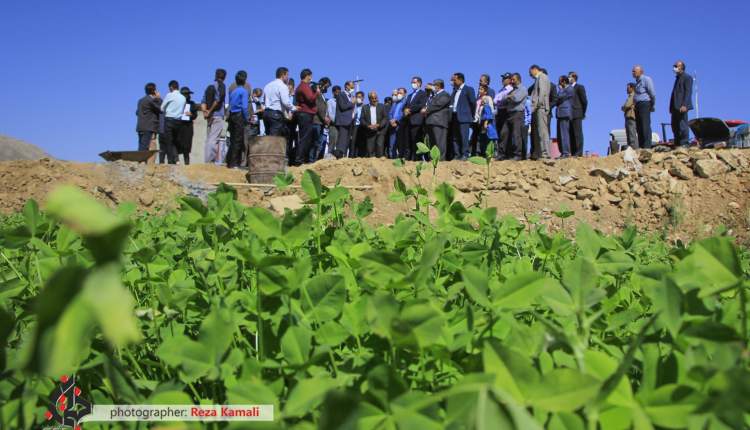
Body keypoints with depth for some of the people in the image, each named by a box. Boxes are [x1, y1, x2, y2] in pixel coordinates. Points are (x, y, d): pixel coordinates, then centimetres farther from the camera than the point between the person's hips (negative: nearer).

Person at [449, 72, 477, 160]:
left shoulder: (468, 89, 0)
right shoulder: (455, 90, 20)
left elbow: (473, 102, -1)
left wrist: (471, 114, 3)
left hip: (463, 117, -7)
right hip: (455, 117, 7)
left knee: (464, 137, -10)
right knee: (455, 137, 4)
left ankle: (465, 155, -9)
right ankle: (457, 155, 7)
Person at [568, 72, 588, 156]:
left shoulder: (580, 87, 1)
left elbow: (584, 101, -2)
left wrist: (583, 113, 0)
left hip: (577, 115, -6)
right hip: (570, 115, 6)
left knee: (578, 133, -8)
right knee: (571, 134, 5)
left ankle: (579, 152, -9)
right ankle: (573, 152, 8)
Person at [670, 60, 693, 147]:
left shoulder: (687, 77, -3)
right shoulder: (677, 78, 23)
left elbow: (688, 92, -12)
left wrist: (684, 105, -23)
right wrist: (671, 107, 14)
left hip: (682, 106, -9)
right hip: (675, 107, 9)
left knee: (682, 125, -9)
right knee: (675, 126, 7)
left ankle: (684, 144, -7)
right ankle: (677, 144, 11)